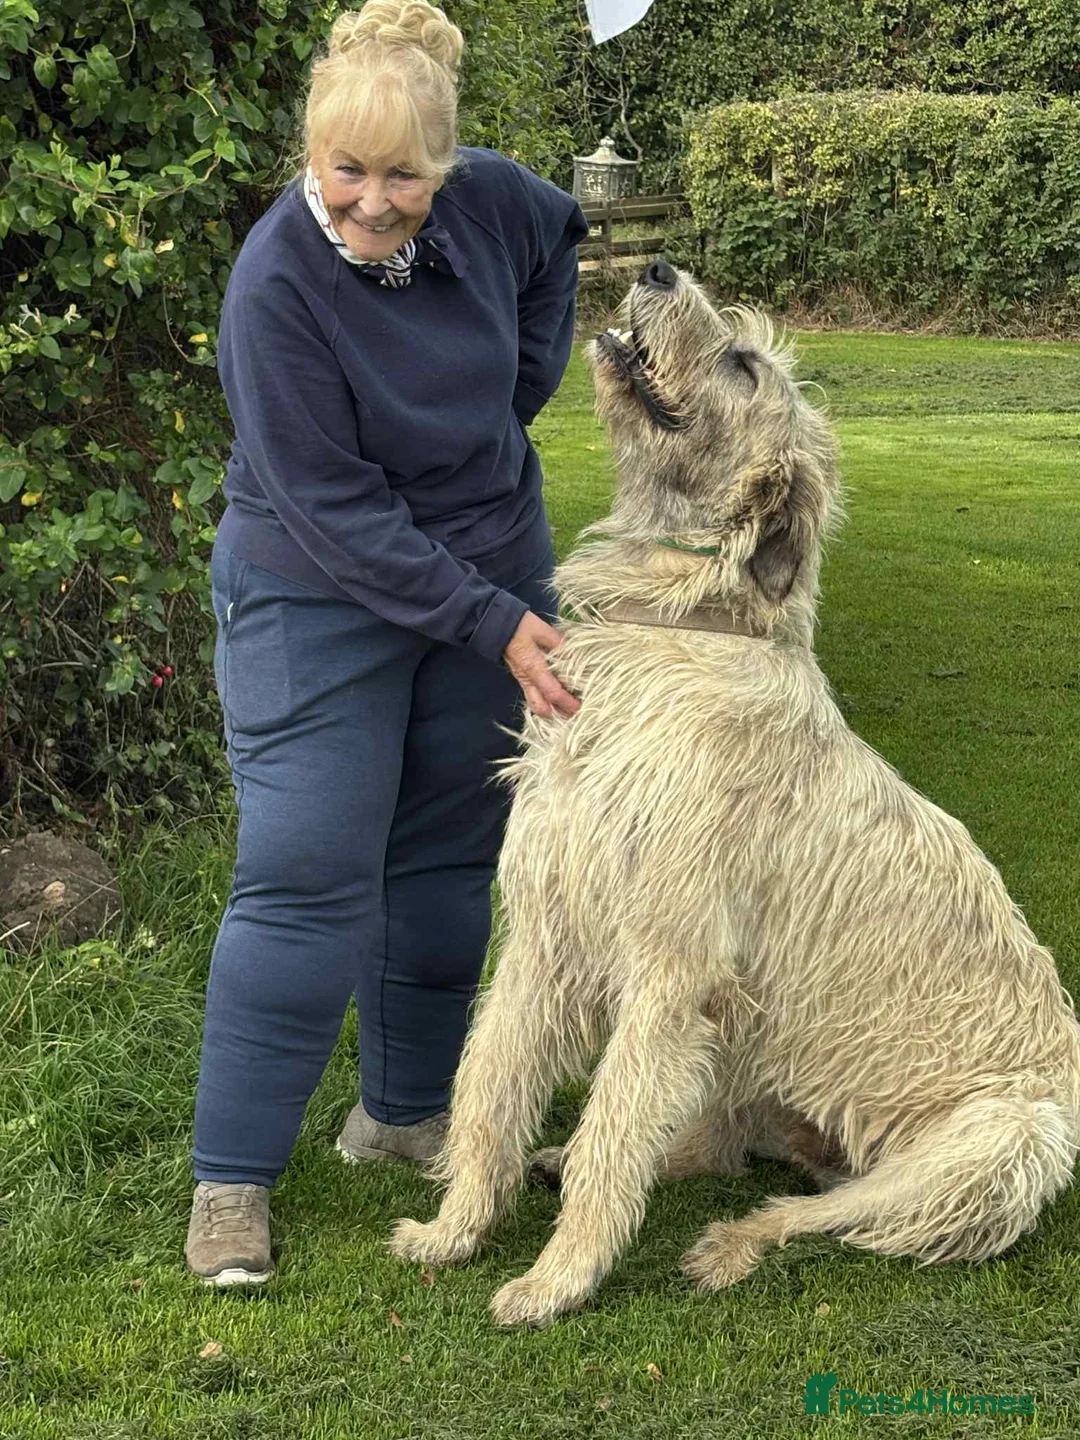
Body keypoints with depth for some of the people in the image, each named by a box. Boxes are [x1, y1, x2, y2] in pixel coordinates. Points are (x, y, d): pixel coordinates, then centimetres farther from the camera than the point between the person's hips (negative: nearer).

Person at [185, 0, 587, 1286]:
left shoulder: (489, 202, -10)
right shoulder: (277, 283, -25)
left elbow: (560, 240, 16)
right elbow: (334, 510, -23)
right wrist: (495, 626, -23)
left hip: (493, 569, 6)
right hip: (319, 601, -5)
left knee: (449, 856, 11)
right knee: (306, 877, -8)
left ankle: (405, 1110, 28)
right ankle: (232, 1175, 3)